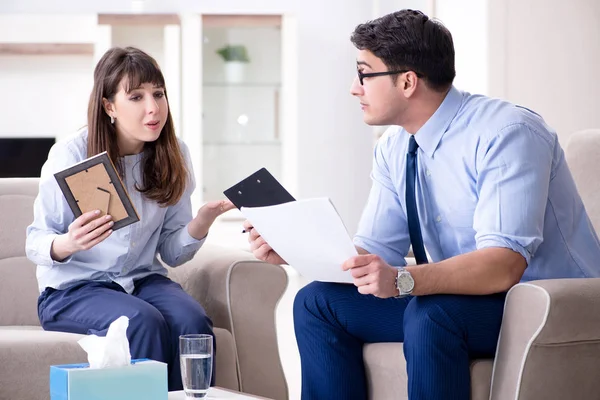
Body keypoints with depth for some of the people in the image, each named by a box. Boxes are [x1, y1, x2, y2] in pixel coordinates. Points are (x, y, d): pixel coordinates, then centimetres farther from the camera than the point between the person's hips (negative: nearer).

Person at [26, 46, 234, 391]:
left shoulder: (174, 156, 0)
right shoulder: (70, 155, -12)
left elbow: (173, 252, 4)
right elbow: (36, 244, -8)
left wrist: (203, 220, -17)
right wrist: (68, 243, -31)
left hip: (143, 280, 4)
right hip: (73, 288, -3)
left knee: (192, 320, -28)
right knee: (144, 321, -33)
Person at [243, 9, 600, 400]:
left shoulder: (505, 134, -22)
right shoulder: (394, 148, 4)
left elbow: (504, 264, -32)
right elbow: (376, 251, 5)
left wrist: (402, 280, -45)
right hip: (452, 297, 8)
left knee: (431, 313, -35)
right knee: (317, 301, -2)